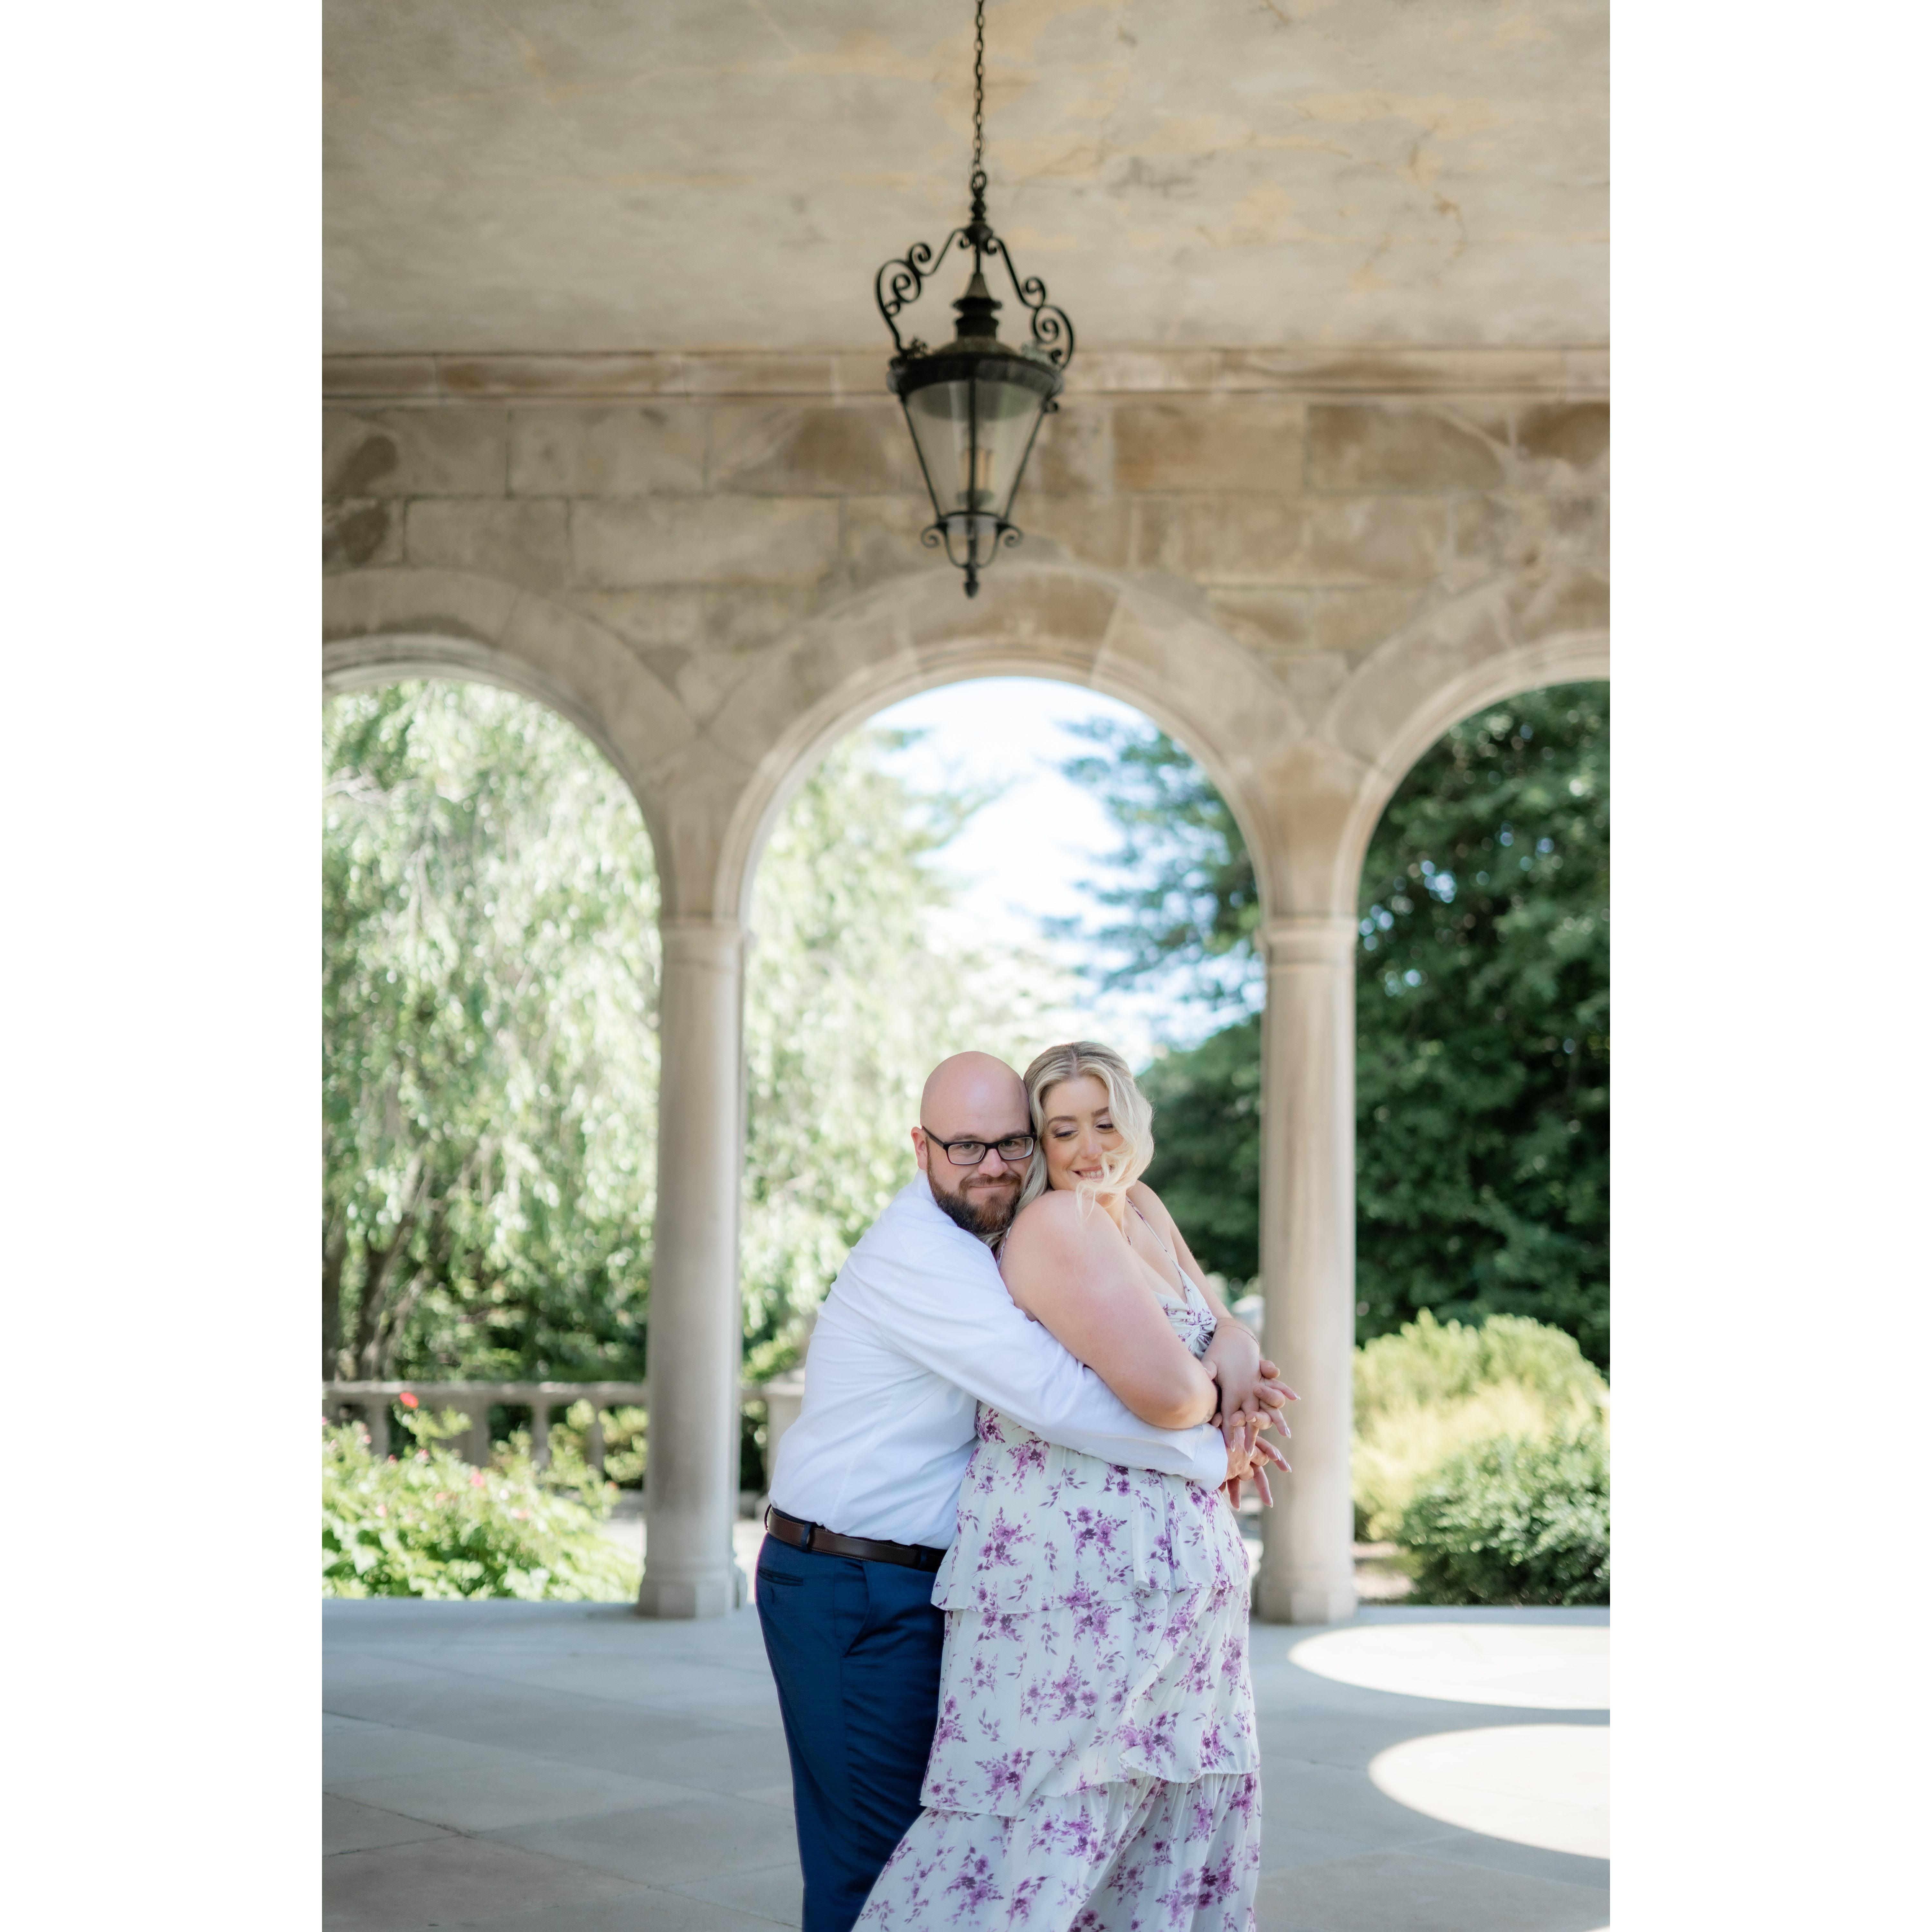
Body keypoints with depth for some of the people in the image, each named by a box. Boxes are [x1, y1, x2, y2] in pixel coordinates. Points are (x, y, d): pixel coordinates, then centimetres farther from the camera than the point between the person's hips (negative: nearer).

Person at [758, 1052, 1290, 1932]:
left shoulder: (976, 1248, 13)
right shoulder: (919, 1253, -20)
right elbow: (1060, 1401, -27)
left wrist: (1223, 1368, -3)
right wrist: (1212, 1456, -16)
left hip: (908, 1587, 10)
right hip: (855, 1594, -10)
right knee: (875, 1855, -5)